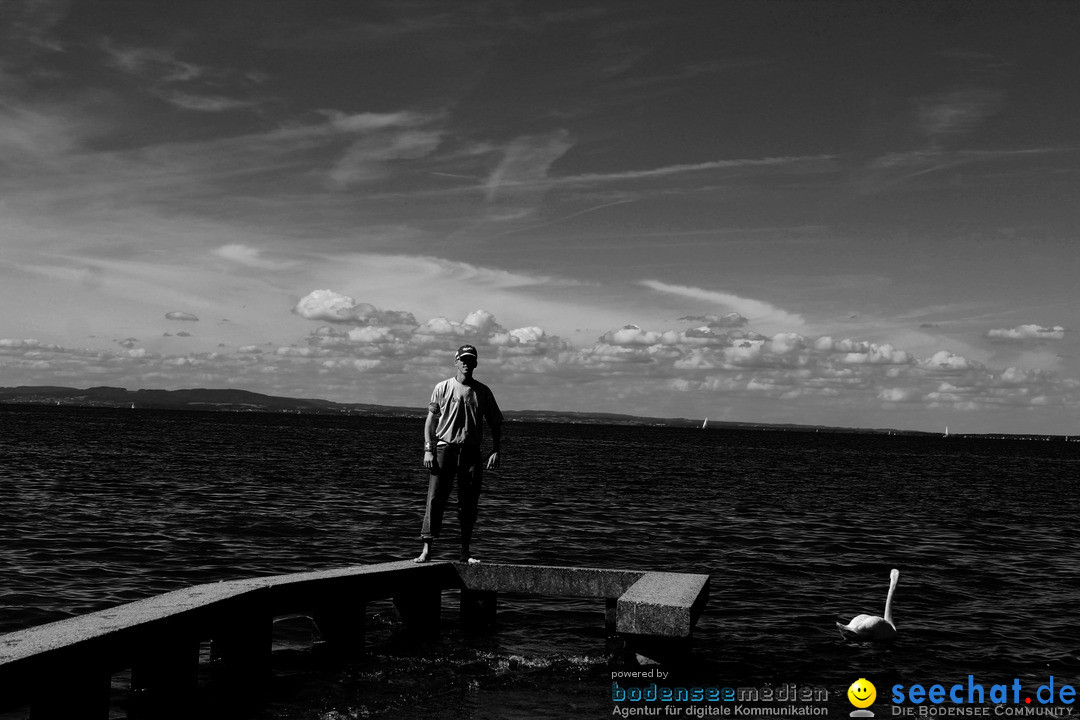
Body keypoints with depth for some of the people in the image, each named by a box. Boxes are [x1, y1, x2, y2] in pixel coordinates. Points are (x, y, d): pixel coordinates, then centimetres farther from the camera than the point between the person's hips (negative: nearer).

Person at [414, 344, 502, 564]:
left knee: (468, 504, 4)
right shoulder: (442, 388, 4)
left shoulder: (483, 391, 9)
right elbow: (431, 420, 3)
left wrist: (495, 451, 1)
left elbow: (496, 423, 12)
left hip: (471, 451, 2)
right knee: (435, 498, -7)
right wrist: (428, 450, -6)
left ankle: (466, 552, 12)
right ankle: (427, 549, -6)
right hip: (445, 448, -2)